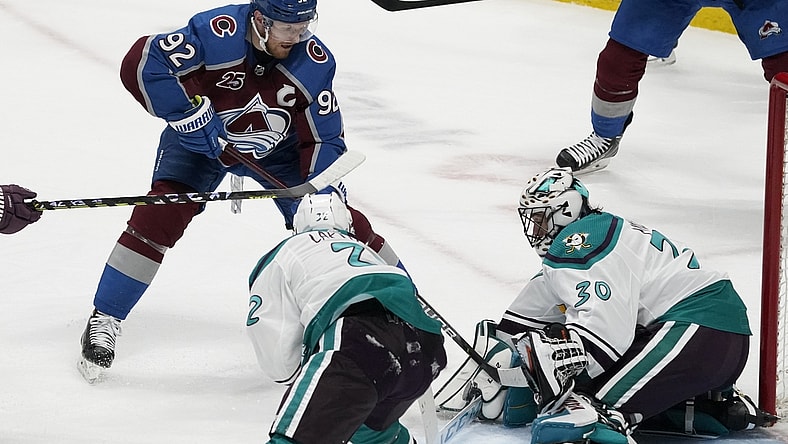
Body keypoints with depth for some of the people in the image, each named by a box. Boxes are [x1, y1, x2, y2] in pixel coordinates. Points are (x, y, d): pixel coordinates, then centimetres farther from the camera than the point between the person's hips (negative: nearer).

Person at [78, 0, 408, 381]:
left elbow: (324, 139, -15)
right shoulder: (217, 33, -34)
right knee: (160, 214, -20)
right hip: (201, 138, -2)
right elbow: (141, 64, -37)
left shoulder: (315, 62, -23)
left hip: (276, 148, 2)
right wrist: (189, 117, -36)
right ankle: (104, 319, -5)